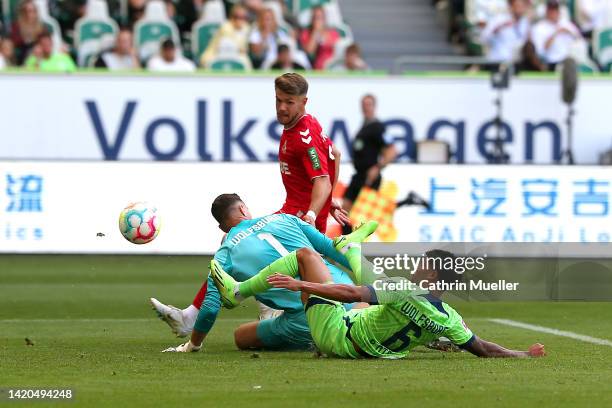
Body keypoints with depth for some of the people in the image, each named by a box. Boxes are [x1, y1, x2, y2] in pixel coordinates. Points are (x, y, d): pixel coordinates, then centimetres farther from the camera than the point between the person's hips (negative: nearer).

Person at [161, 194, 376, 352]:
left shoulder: (224, 255, 7)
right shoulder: (283, 219, 17)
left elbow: (210, 308, 3)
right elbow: (330, 247, 14)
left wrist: (192, 345, 19)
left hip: (304, 319, -4)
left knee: (241, 336, 15)